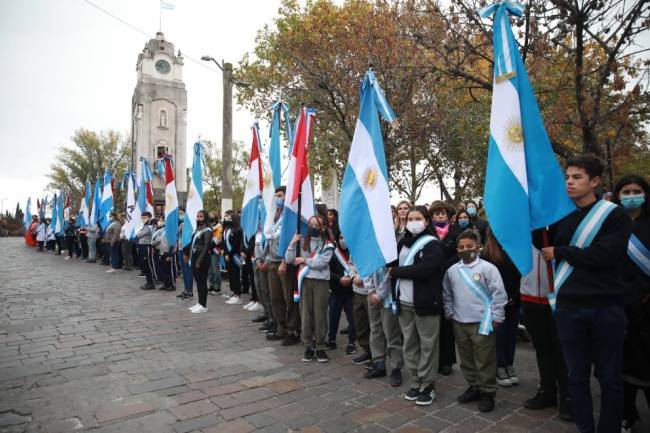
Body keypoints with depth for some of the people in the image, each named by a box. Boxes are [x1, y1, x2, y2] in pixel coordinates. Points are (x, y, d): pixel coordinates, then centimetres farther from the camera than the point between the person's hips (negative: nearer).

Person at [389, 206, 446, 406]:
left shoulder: (433, 244, -7)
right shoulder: (403, 243, 12)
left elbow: (424, 270, -20)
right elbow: (392, 264, 13)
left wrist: (396, 272, -13)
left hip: (425, 302, -5)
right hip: (404, 303, 6)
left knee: (427, 346, 4)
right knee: (409, 344, 12)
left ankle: (428, 385, 18)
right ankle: (416, 382, 26)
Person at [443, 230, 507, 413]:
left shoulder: (487, 268, -9)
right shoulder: (452, 271, 4)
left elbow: (499, 294, -9)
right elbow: (447, 294, 15)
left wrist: (496, 317, -10)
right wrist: (450, 313, 10)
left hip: (482, 323, -5)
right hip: (460, 323, 5)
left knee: (485, 360, 4)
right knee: (466, 358, 16)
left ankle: (487, 392, 20)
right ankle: (473, 387, 33)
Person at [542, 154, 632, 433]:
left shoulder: (615, 215, -2)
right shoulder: (561, 215, 9)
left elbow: (604, 255, -14)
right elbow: (545, 246, 8)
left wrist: (560, 253, -7)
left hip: (606, 307, -3)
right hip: (569, 307, 3)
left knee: (609, 377, 9)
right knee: (577, 375, 11)